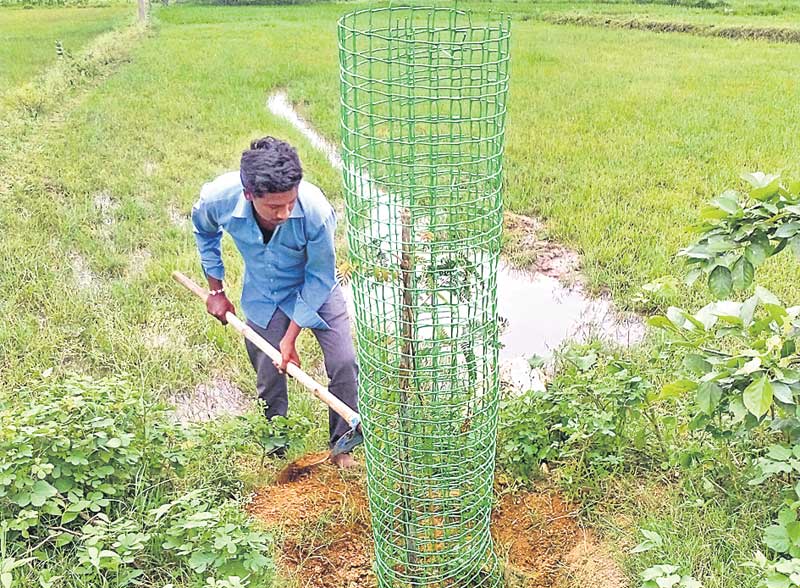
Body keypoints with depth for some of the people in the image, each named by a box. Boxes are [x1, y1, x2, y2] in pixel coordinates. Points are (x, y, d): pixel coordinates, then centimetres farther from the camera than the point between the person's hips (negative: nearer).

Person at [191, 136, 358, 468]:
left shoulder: (315, 210, -38)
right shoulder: (218, 197, -30)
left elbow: (319, 277, -21)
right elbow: (205, 232, -2)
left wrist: (291, 337, -18)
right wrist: (215, 290, 3)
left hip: (314, 289, -1)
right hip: (263, 295, 2)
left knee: (344, 365, -10)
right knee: (269, 380, 9)